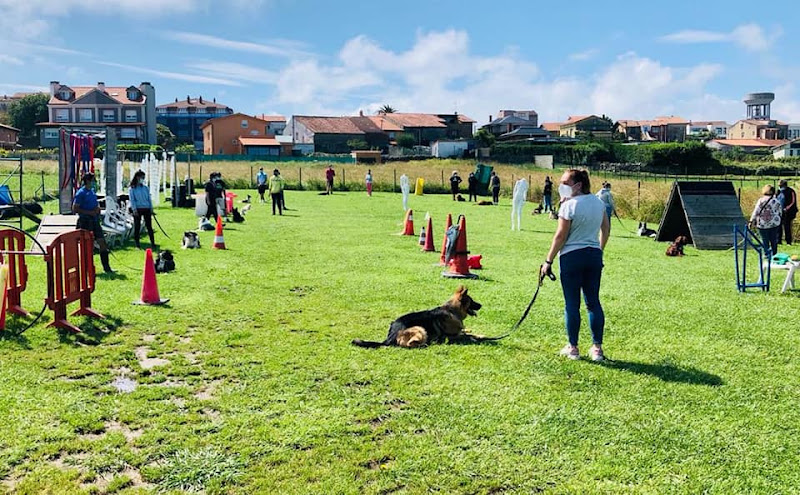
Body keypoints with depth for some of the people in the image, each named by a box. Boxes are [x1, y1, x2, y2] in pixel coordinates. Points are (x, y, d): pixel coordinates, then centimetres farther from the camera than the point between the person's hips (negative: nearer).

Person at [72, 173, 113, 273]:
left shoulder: (92, 191, 14)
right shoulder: (81, 193, -9)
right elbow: (75, 209, -14)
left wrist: (98, 208, 5)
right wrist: (89, 212, -19)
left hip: (95, 221, 7)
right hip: (85, 222, -7)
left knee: (102, 242, 3)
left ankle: (106, 268, 8)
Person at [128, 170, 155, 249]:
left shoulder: (146, 188, 13)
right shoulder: (131, 188, 2)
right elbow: (132, 200, -3)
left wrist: (151, 208, 4)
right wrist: (134, 209, -14)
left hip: (146, 208, 3)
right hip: (138, 209, -3)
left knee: (149, 226, 2)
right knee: (137, 227, 0)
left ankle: (153, 243, 6)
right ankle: (137, 245, 6)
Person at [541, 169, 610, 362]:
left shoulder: (569, 205, -14)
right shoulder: (598, 202, 7)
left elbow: (560, 236, -13)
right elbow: (605, 229, 15)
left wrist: (548, 261, -7)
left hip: (572, 256, -6)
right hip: (594, 255, 7)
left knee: (572, 303, 3)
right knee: (593, 301, 10)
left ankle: (572, 348, 11)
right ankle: (597, 348, 13)